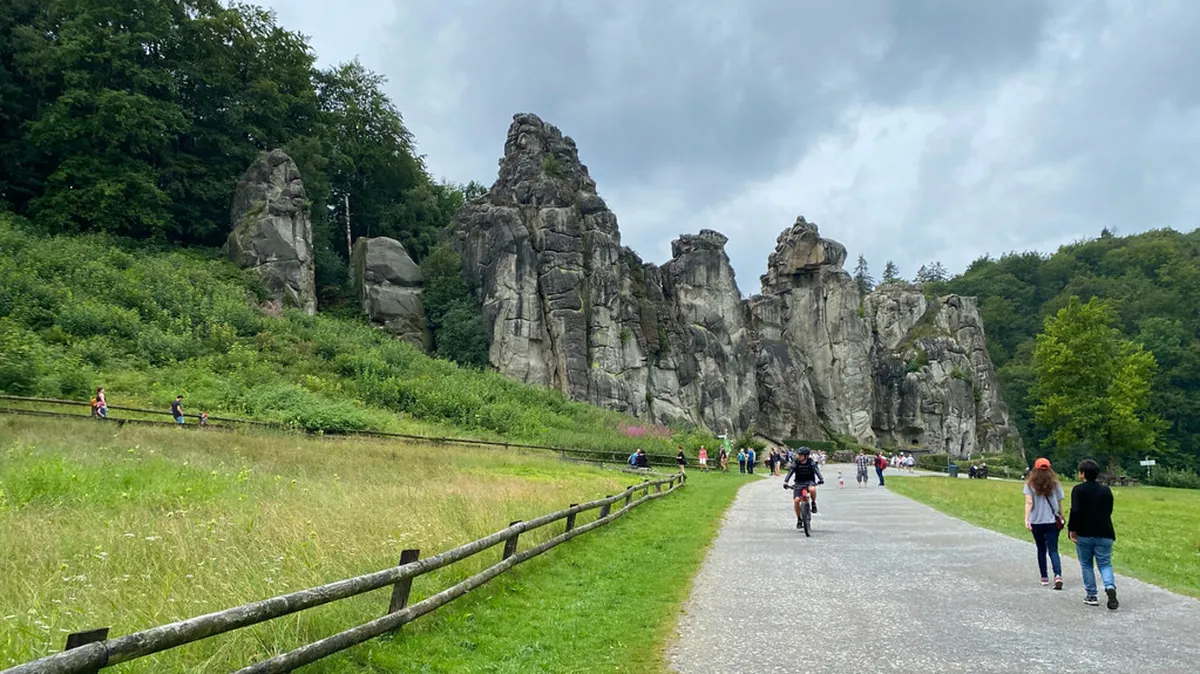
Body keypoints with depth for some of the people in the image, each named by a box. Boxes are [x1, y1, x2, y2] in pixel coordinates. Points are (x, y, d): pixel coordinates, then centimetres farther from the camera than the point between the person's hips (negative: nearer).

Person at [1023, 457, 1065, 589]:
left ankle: (1044, 578, 19)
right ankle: (1058, 575, -22)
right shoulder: (1055, 484, 2)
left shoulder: (1030, 484, -2)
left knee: (1041, 549, 15)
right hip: (1052, 522, 0)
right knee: (1053, 550, 0)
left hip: (1036, 522, 0)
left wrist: (1026, 519, -16)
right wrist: (1060, 518, 19)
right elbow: (1059, 504, 6)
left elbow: (1029, 503, -12)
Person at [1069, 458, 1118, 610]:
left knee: (1086, 565, 11)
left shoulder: (1078, 490, -9)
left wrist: (1072, 529, -10)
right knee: (1105, 564, 8)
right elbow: (1109, 511, 13)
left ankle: (1091, 596, 13)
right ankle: (1110, 587, -17)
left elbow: (1075, 511, -18)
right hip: (1104, 534, 3)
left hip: (1084, 534, -3)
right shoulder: (1106, 490, 6)